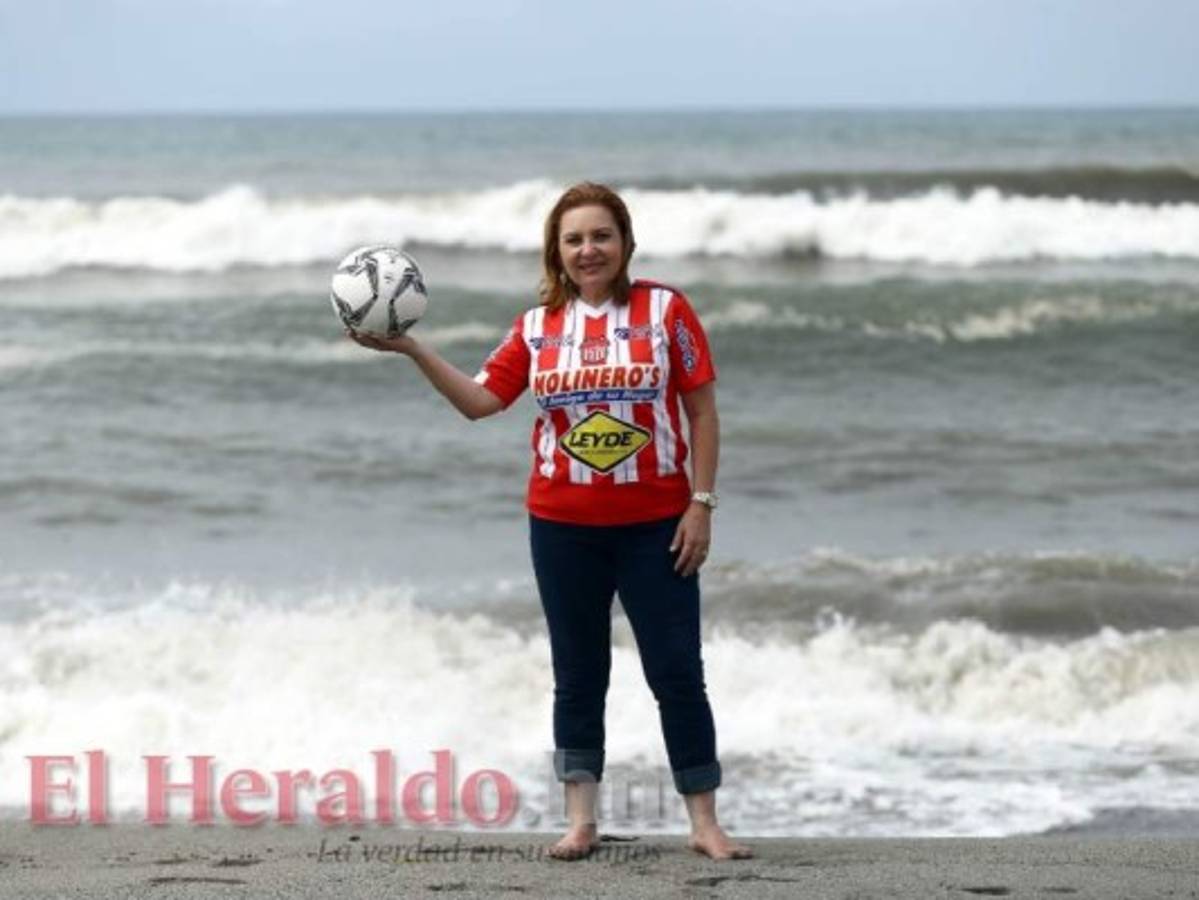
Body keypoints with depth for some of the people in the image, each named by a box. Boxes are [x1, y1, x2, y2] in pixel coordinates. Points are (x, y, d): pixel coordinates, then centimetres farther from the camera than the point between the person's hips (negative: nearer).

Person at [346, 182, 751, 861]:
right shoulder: (538, 327, 5)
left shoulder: (664, 309, -4)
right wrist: (412, 350, -9)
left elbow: (702, 409, -3)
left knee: (678, 672, -1)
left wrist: (702, 503, -8)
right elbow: (479, 400, 2)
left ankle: (705, 823, 6)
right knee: (578, 675, 9)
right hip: (564, 526, 3)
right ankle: (581, 821, 15)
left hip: (655, 525, -3)